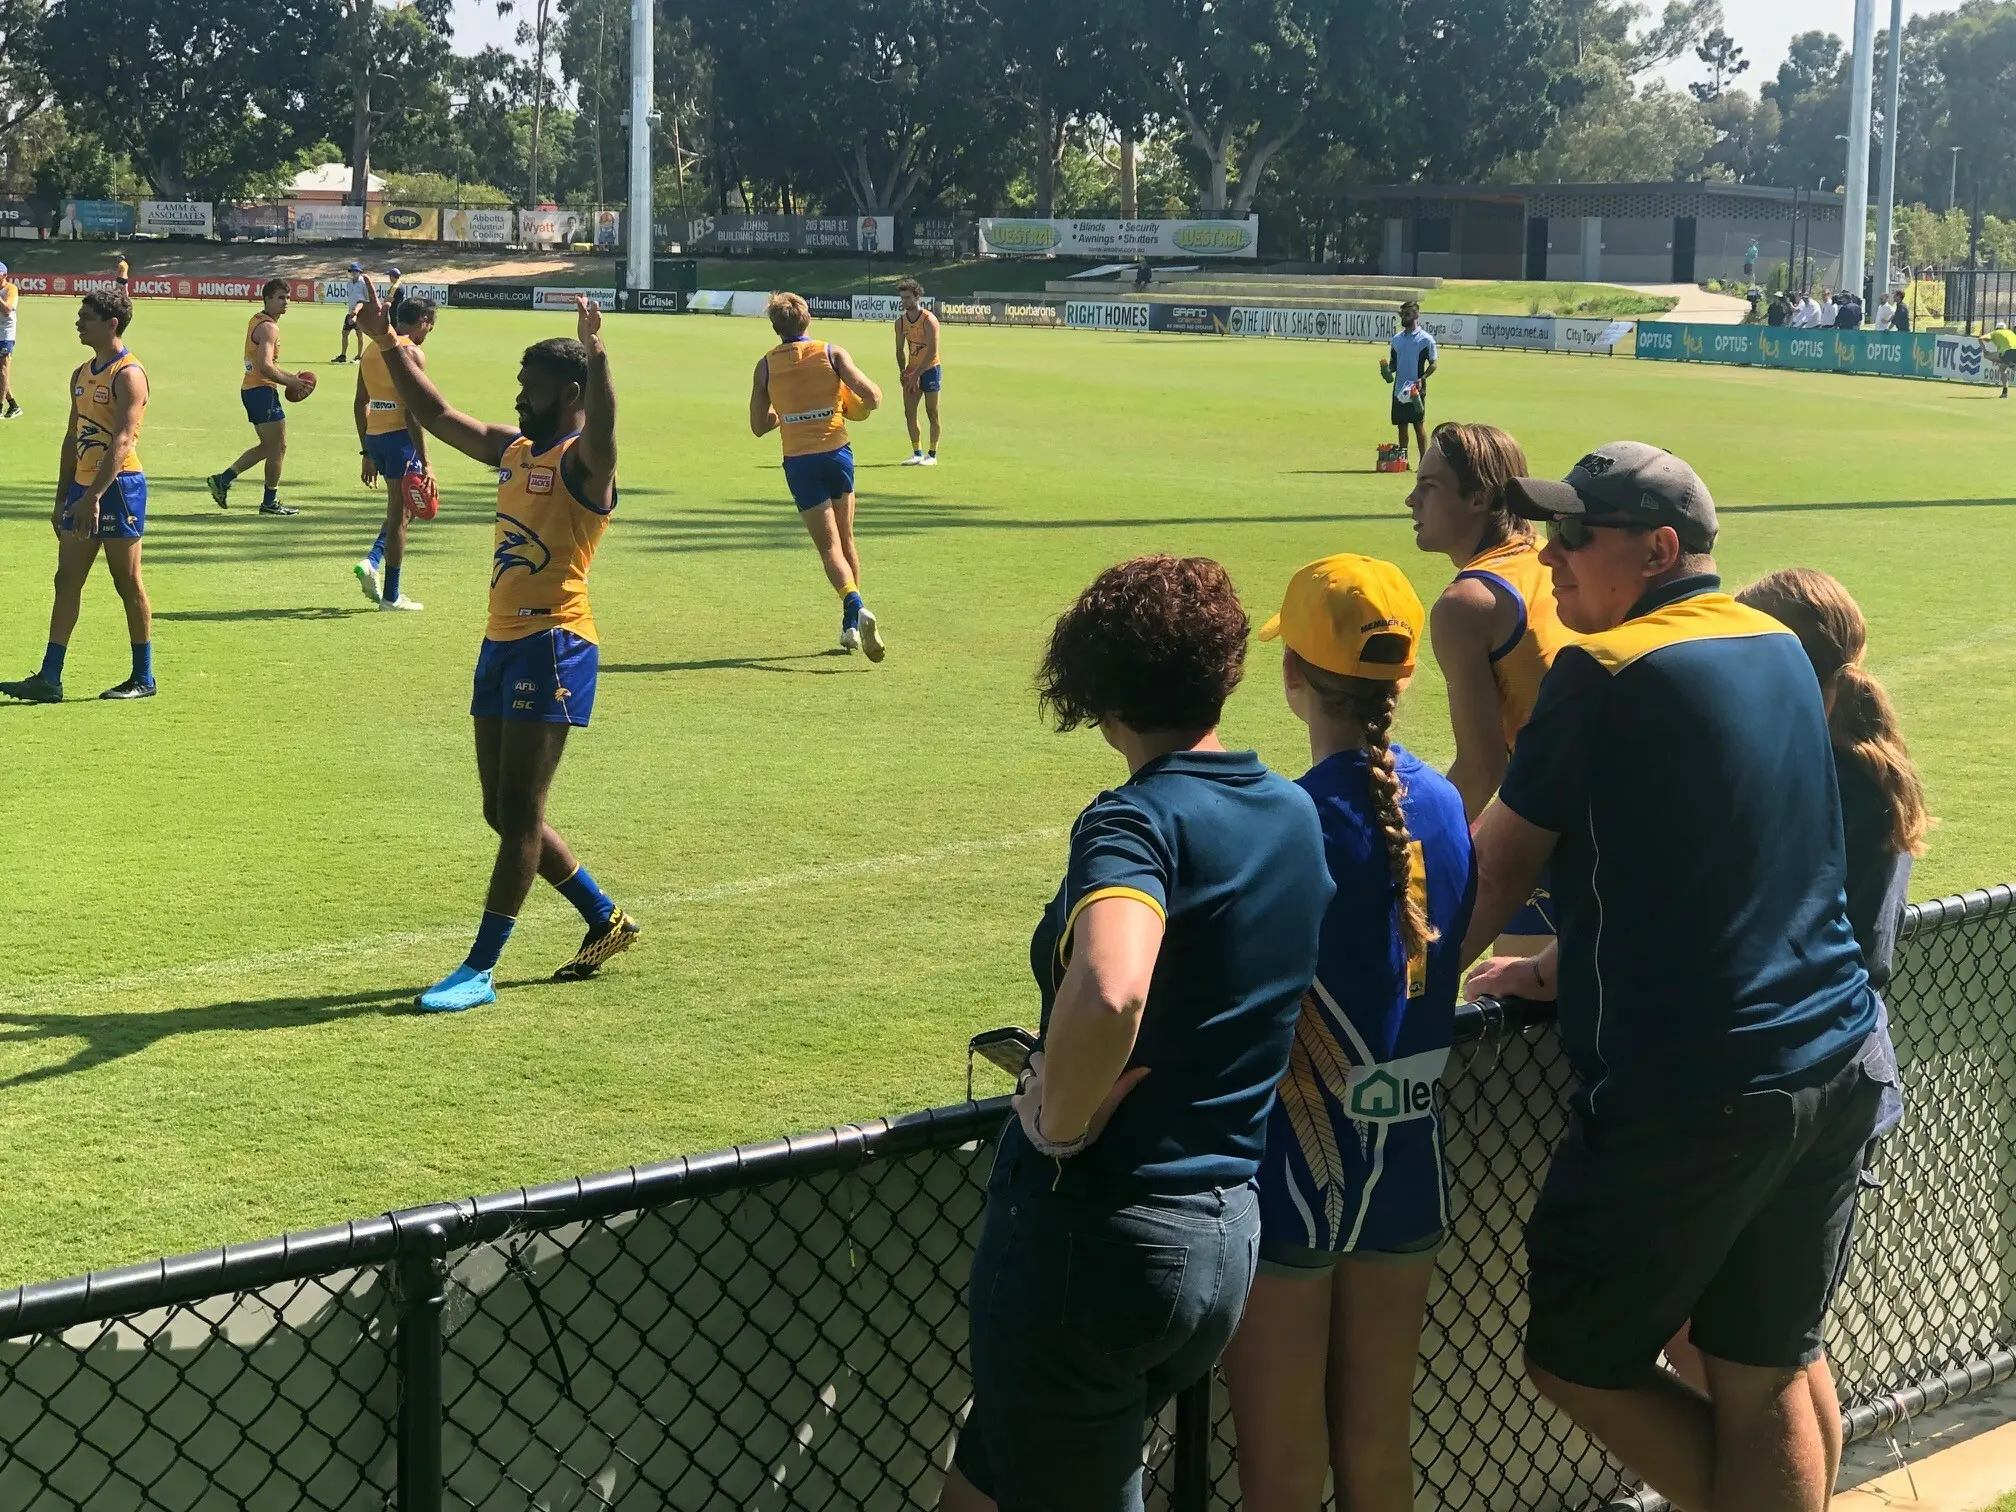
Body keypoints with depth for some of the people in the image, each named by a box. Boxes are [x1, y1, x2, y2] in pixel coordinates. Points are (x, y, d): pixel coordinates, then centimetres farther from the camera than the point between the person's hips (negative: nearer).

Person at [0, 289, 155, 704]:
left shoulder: (128, 375, -13)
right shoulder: (81, 374, 14)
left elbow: (122, 441, -22)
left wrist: (93, 497, -28)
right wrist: (62, 499, 17)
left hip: (118, 486, -9)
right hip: (83, 485, 9)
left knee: (128, 584, 0)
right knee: (67, 580, 5)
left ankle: (143, 678, 10)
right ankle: (49, 679, 5)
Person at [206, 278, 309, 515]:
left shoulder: (257, 321, 16)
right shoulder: (268, 327, -16)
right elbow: (265, 367, -26)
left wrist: (290, 376, 20)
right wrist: (290, 382, -17)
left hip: (251, 389, 10)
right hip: (263, 391, -10)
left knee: (268, 446, 18)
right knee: (278, 447, -1)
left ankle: (222, 480, 16)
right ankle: (270, 502, 6)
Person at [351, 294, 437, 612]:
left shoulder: (370, 351, 13)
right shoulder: (411, 353, -12)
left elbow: (360, 404, 15)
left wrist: (367, 453, 21)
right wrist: (425, 463, -17)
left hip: (374, 436, 8)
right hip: (400, 436, -8)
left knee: (398, 510, 23)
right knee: (399, 516, 2)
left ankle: (372, 562, 6)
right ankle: (391, 595, 8)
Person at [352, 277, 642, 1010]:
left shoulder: (582, 460, -9)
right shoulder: (513, 450, 16)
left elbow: (602, 424, -33)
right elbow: (437, 416, 26)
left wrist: (596, 353, -51)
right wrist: (388, 345, 21)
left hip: (553, 646, -9)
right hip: (502, 644, 9)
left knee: (518, 812, -6)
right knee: (503, 812, 13)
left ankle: (480, 970, -3)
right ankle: (605, 920, 28)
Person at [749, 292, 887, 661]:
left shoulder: (766, 365, 1)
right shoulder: (832, 354, -1)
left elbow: (758, 426, 5)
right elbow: (872, 397, -9)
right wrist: (854, 405, 13)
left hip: (798, 462, -1)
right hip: (837, 453, 1)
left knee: (829, 547, -3)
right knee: (846, 540, 18)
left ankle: (856, 609, -29)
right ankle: (851, 627, 20)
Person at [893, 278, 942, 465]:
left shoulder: (929, 320, -15)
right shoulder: (901, 322, 5)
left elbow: (932, 352, -20)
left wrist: (916, 374, -21)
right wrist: (902, 371, -1)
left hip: (930, 369, -6)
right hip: (912, 371, 6)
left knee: (932, 413, -1)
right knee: (909, 412, 1)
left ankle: (932, 455, 4)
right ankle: (917, 454, 8)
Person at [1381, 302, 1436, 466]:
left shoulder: (1425, 339, -5)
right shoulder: (1396, 339, 12)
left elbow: (1433, 364, -4)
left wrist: (1421, 379, -19)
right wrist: (1387, 370, -4)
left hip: (1416, 390, -5)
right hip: (1399, 389, 5)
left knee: (1418, 425, -5)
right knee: (1401, 426, 8)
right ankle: (1402, 460, 13)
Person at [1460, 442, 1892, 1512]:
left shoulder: (1604, 672, -13)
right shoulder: (1780, 650, 10)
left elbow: (1495, 870, -4)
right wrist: (1563, 971, 26)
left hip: (1689, 1094, -7)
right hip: (1839, 1068, 8)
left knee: (1576, 1363, 9)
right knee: (1774, 1371, 13)